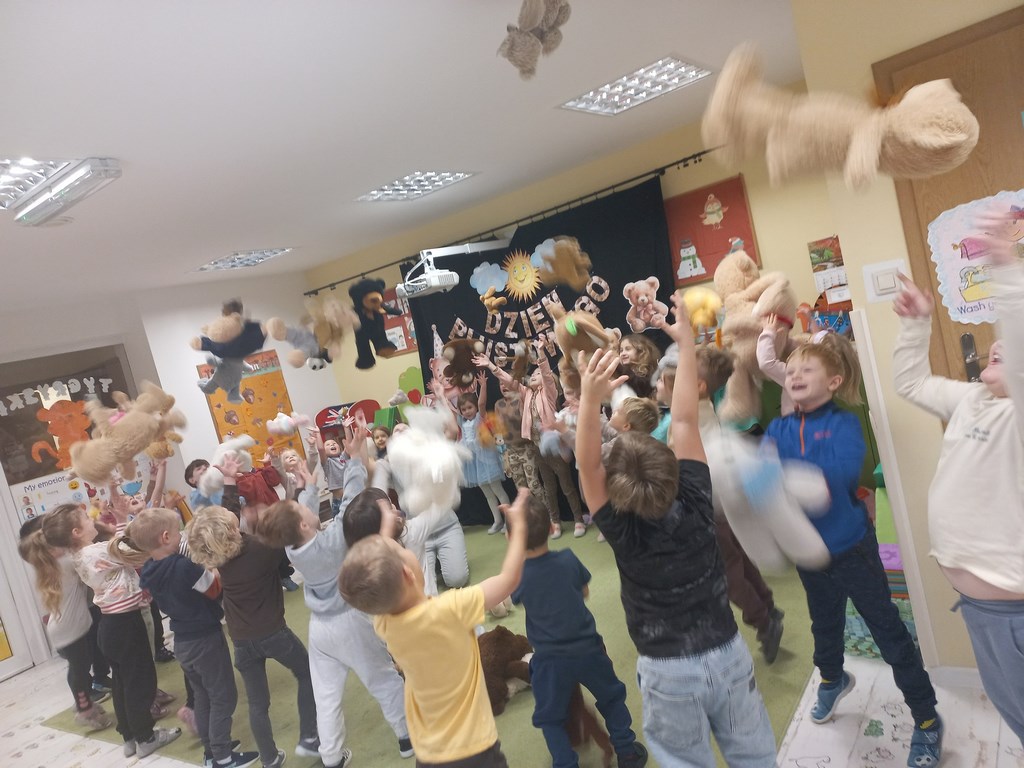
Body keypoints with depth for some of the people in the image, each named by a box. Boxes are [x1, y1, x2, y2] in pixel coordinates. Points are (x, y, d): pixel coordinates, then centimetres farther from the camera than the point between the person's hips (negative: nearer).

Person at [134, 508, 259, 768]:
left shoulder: (148, 572, -4)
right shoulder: (184, 566, -28)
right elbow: (215, 590, -14)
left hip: (182, 641, 8)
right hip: (205, 638, -8)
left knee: (202, 696, 22)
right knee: (223, 697, 7)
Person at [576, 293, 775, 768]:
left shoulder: (624, 533, -21)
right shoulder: (696, 506, -14)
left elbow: (586, 466, -25)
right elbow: (684, 421, -11)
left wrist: (591, 399, -39)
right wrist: (686, 342, -7)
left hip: (669, 671, -3)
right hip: (728, 652, 3)